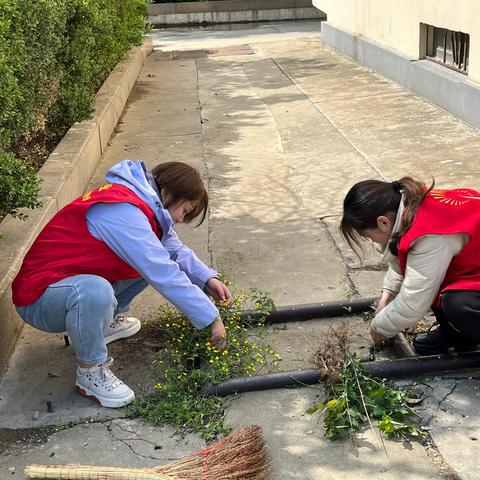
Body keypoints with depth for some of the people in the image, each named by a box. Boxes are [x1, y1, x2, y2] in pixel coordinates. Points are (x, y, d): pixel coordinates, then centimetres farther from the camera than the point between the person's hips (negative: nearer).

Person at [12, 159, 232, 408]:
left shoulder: (141, 199, 2)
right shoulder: (121, 211, -28)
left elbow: (174, 248, 9)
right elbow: (164, 276, -30)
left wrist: (207, 278, -7)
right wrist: (211, 318, -25)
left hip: (80, 281, 9)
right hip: (38, 296, -9)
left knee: (155, 257, 3)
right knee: (95, 292, -41)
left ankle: (108, 320, 16)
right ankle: (90, 372, -15)